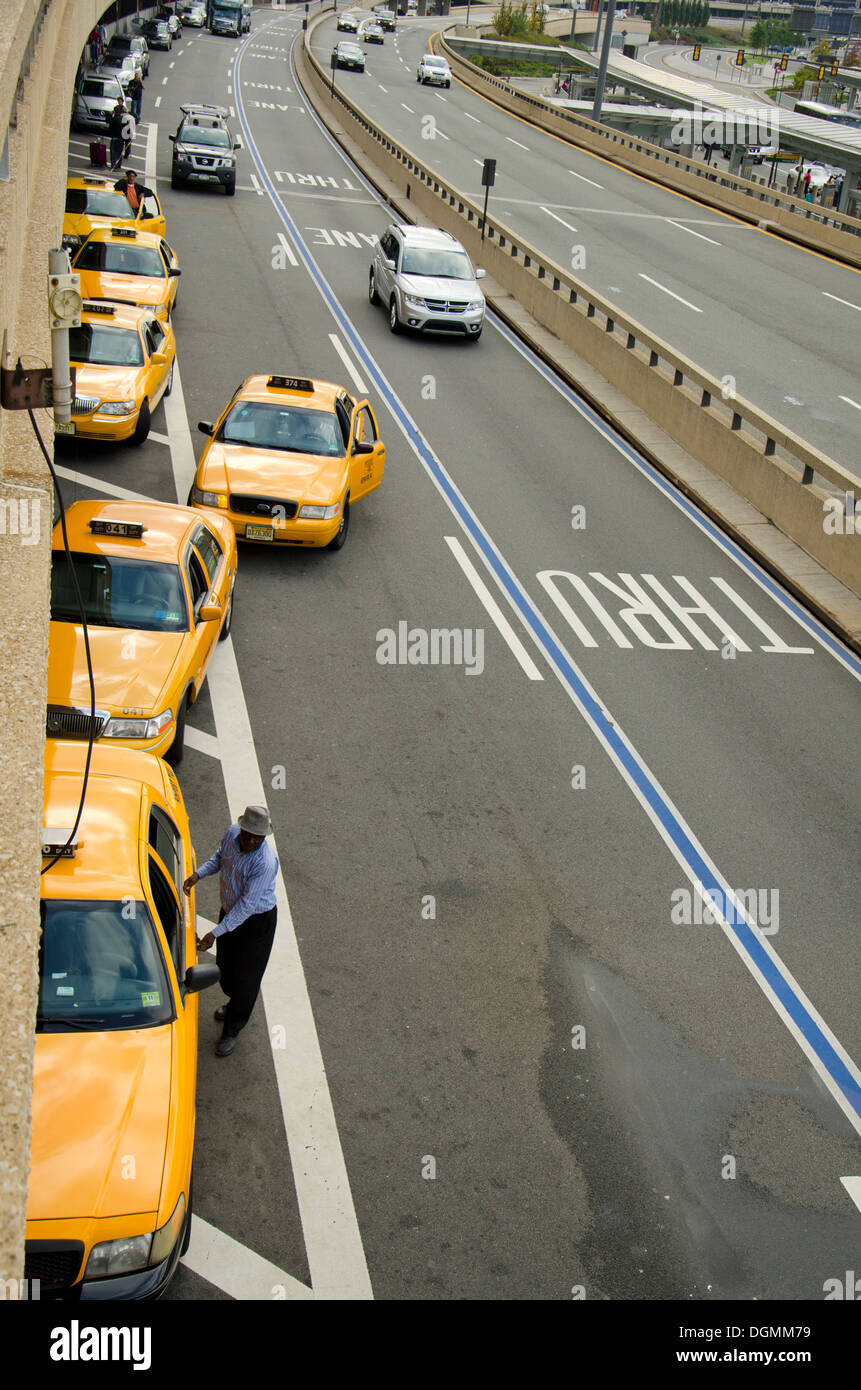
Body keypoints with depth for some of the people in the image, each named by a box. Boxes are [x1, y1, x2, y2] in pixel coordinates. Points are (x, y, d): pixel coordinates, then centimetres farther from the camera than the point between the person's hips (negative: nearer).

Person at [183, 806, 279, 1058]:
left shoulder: (265, 862, -35)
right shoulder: (232, 833, -15)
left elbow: (247, 905, -31)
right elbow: (220, 856, 10)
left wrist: (216, 933, -29)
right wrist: (198, 874, -6)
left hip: (256, 921, -7)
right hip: (229, 909, 7)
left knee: (246, 975, 8)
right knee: (225, 963, 24)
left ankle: (232, 1031, 27)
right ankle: (235, 1003, 54)